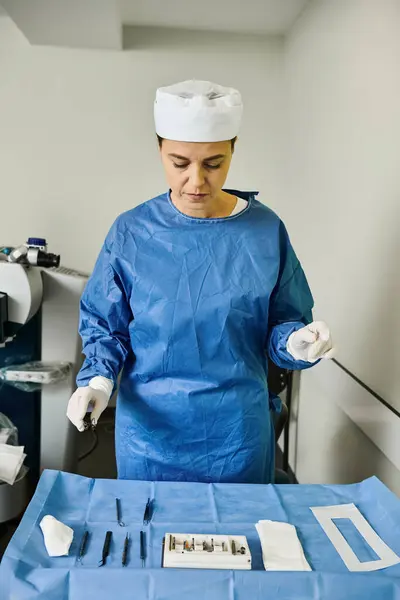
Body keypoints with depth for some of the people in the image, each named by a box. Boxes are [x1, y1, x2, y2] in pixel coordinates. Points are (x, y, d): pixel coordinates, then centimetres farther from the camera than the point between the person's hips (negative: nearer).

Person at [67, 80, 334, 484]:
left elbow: (281, 325, -1)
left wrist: (296, 343, -22)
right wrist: (98, 378, -17)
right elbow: (104, 325, 0)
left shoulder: (265, 231, -7)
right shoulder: (132, 232, -7)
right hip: (149, 428, 0)